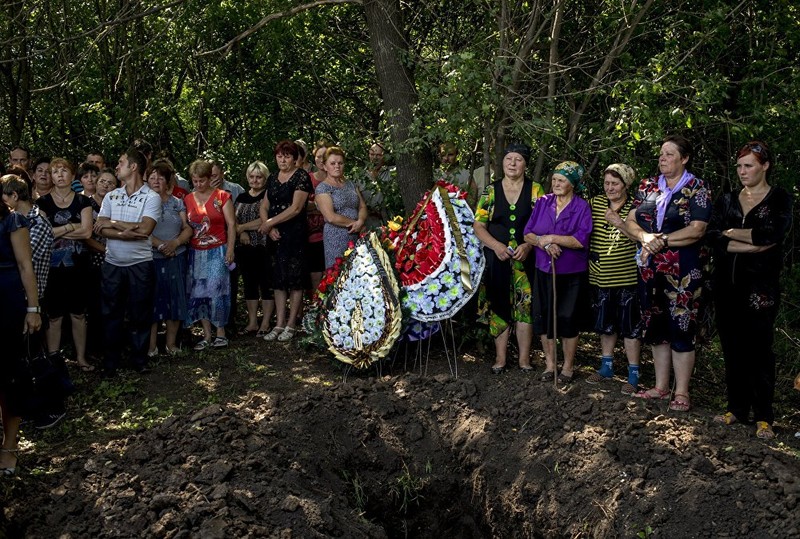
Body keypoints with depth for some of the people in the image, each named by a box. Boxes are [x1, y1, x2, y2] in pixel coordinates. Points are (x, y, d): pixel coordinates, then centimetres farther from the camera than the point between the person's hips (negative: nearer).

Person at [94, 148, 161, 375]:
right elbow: (100, 229, -3)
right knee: (111, 313, 9)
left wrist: (112, 223, -11)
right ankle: (111, 359, 21)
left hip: (140, 265, -3)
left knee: (140, 314, 6)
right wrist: (125, 233, -19)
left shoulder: (151, 198, -6)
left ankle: (139, 358, 20)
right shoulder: (110, 197, 7)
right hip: (112, 264, 4)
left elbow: (144, 229, -18)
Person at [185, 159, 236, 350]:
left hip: (217, 251, -4)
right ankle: (207, 335, 10)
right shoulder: (187, 200, 9)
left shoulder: (221, 196, -2)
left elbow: (231, 224, -3)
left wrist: (230, 249, -10)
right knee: (198, 293, 3)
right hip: (196, 253, 4)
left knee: (216, 291, -8)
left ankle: (220, 332, 4)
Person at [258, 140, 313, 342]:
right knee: (278, 278, 7)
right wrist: (268, 227, -7)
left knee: (295, 278, -2)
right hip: (275, 235, 6)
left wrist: (270, 222, -12)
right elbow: (264, 206, 12)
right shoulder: (272, 178, 14)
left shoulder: (301, 176, -5)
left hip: (295, 234, -6)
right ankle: (279, 324, 12)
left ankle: (291, 325, 5)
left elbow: (296, 208, -14)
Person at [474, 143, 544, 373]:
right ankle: (500, 357, 14)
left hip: (526, 259, -1)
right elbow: (479, 225, 2)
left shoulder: (535, 190, 4)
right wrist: (496, 245, -12)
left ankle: (525, 357, 11)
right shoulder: (490, 190, 6)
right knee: (498, 305, 4)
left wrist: (528, 245, -15)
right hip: (496, 258, 1)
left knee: (525, 305, 1)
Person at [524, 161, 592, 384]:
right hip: (544, 271, 4)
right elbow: (528, 234, 1)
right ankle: (549, 364, 23)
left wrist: (552, 238, -18)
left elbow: (581, 240, -17)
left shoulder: (582, 207, -6)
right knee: (543, 316, 7)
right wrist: (543, 243, -17)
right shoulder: (542, 203, 4)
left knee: (567, 319, 3)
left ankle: (568, 367, 19)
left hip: (571, 274, -3)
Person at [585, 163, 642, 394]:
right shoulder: (595, 203, 6)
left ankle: (633, 375, 8)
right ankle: (606, 367, 31)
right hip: (599, 276, 4)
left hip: (627, 278, -4)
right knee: (605, 323, 16)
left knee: (630, 326, 0)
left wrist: (620, 223, -22)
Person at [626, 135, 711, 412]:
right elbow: (631, 221, 7)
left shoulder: (697, 189, -4)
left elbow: (696, 230, -14)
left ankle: (681, 393, 6)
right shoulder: (648, 186, 11)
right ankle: (661, 387, 23)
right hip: (650, 268, 5)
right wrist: (645, 236, -13)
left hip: (682, 271, -5)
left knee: (681, 328, -3)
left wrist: (662, 240, -16)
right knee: (655, 326, 11)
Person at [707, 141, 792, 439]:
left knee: (759, 348, -3)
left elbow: (772, 234, -16)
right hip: (727, 283, 4)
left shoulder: (779, 199, 2)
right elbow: (713, 238, -4)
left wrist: (732, 232, -6)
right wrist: (754, 244, -14)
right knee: (732, 347, 6)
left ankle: (763, 417, 4)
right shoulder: (726, 200, 11)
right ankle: (737, 408, 16)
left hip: (760, 285, -4)